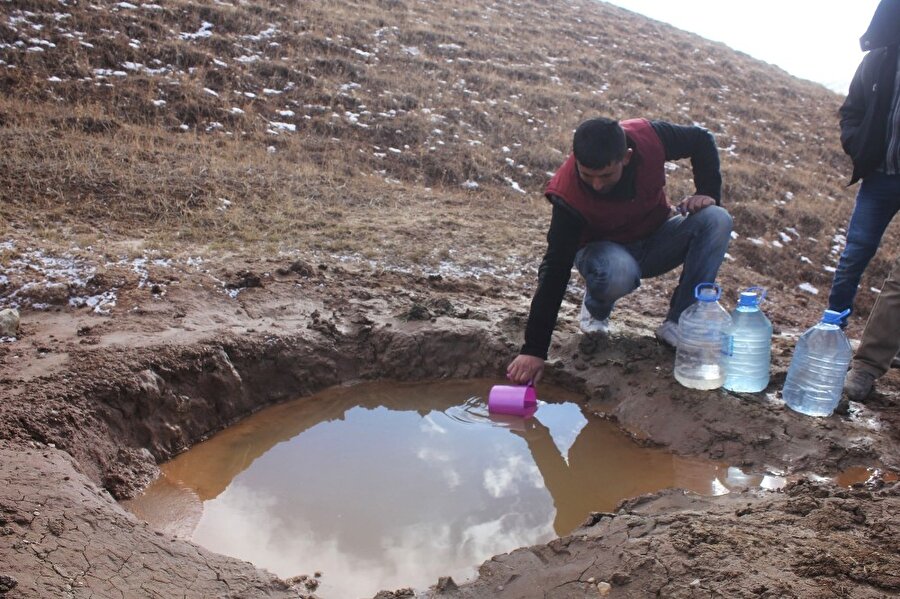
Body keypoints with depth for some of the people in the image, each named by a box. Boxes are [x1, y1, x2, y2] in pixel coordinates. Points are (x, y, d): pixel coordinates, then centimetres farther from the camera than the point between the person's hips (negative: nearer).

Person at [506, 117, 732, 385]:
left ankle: (677, 325, -18)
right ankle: (596, 309, -1)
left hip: (656, 238, 4)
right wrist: (534, 350, -35)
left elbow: (701, 140, -2)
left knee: (717, 220, -23)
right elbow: (555, 270, -32)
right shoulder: (568, 194, -31)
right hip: (606, 249, -4)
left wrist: (708, 193, -16)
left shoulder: (649, 137, -25)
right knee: (617, 274, -40)